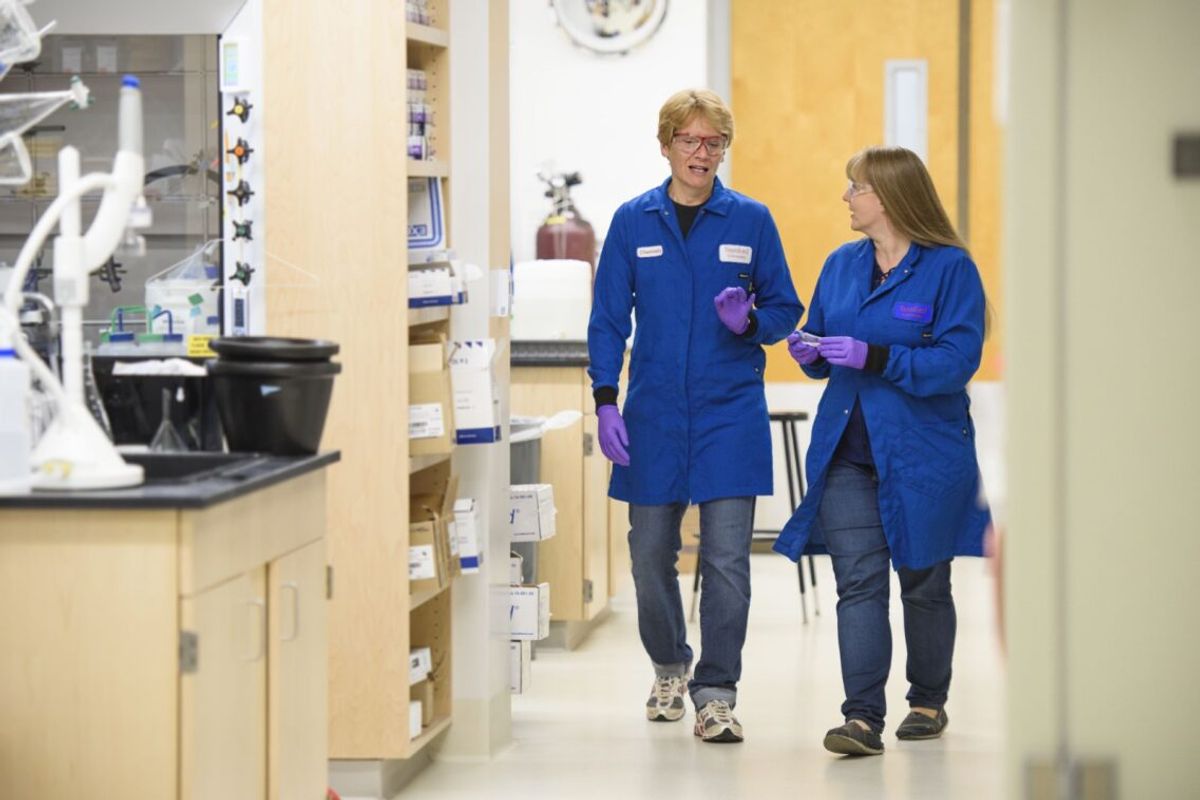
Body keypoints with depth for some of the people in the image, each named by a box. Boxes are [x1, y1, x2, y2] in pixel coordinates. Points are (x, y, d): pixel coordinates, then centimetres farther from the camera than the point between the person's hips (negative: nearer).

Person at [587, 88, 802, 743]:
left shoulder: (750, 221, 2)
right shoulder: (633, 222, 4)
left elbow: (785, 309, 8)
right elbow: (608, 317, 4)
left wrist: (751, 322, -14)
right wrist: (605, 404, -4)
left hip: (729, 413, -1)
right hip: (654, 414, 1)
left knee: (726, 559, -7)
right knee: (650, 554, 9)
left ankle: (716, 694, 0)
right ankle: (669, 667, 33)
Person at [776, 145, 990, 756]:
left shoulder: (949, 268, -8)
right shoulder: (842, 265, 10)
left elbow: (956, 360, -16)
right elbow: (822, 351, 19)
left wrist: (875, 358, -24)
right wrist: (810, 351, -4)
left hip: (922, 452, -4)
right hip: (848, 449, 4)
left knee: (923, 585, 10)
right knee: (858, 581, -8)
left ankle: (928, 701, 28)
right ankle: (863, 717, -12)